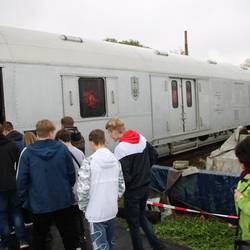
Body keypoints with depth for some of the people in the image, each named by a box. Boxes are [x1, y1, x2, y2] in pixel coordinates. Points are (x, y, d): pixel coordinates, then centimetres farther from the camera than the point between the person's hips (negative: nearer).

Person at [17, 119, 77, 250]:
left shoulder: (28, 152, -7)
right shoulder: (62, 148, -7)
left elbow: (22, 179, -6)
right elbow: (71, 174, -2)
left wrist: (24, 199, 6)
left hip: (39, 204, 0)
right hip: (63, 201, 0)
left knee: (38, 239, 17)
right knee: (69, 237, 16)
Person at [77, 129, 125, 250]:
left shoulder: (89, 162, -16)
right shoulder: (115, 160, 2)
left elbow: (83, 189, -17)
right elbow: (121, 185, 6)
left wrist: (83, 207, -2)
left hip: (96, 212, -6)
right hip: (112, 210, 6)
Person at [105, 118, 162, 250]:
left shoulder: (121, 148, -24)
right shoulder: (141, 138, 0)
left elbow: (124, 176, -25)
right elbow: (154, 156, 11)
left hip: (133, 190, -8)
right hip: (146, 186, 8)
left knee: (133, 222, 10)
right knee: (141, 216, 25)